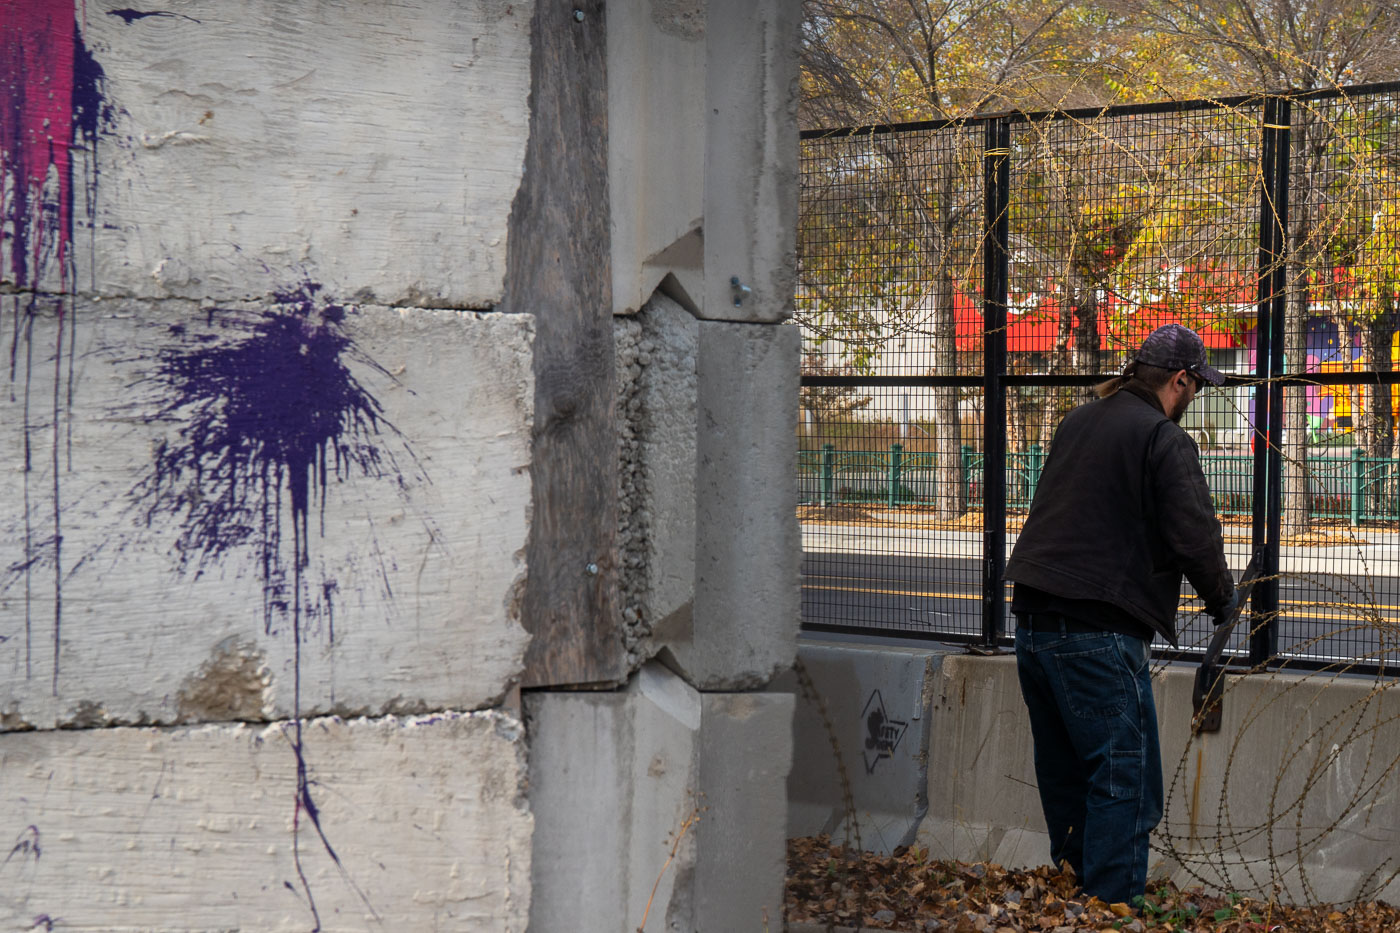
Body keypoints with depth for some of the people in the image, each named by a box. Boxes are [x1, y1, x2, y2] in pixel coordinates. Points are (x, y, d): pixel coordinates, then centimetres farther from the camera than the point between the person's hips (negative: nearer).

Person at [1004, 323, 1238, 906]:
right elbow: (1194, 536, -13)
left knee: (1064, 778, 17)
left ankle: (1070, 887, 27)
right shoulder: (1165, 439, -8)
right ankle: (1113, 910, -5)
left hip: (1031, 617, 8)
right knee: (1124, 783, -3)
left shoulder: (1076, 423, 16)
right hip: (1098, 632, -8)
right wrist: (1222, 598, 5)